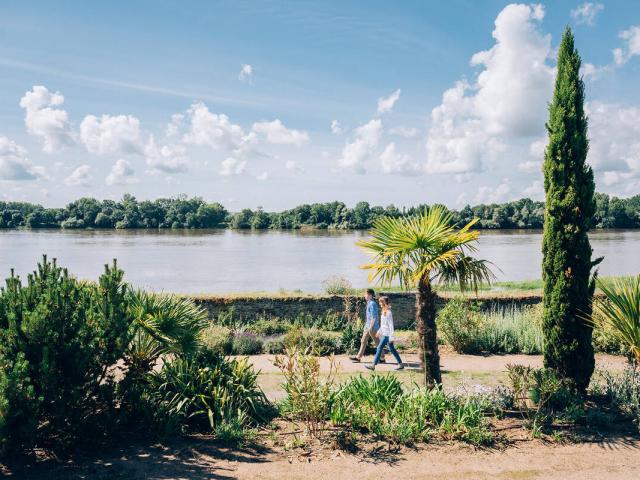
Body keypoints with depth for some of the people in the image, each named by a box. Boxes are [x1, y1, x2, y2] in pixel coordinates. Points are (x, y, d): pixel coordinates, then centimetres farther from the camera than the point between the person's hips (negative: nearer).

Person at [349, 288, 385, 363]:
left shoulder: (372, 304, -18)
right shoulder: (369, 303, 11)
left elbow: (373, 317, -21)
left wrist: (370, 328, -22)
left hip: (372, 326, -10)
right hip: (368, 326, 10)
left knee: (377, 342, 1)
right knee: (363, 341, 12)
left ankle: (382, 358, 11)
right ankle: (358, 357, 17)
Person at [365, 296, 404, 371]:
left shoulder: (388, 313, -17)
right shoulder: (384, 311, 12)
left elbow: (391, 325, -18)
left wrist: (391, 337, -19)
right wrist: (379, 331, 25)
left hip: (387, 334, -10)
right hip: (384, 333, 10)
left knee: (379, 348, -7)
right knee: (391, 349, 13)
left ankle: (373, 365, -4)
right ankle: (400, 364, 20)